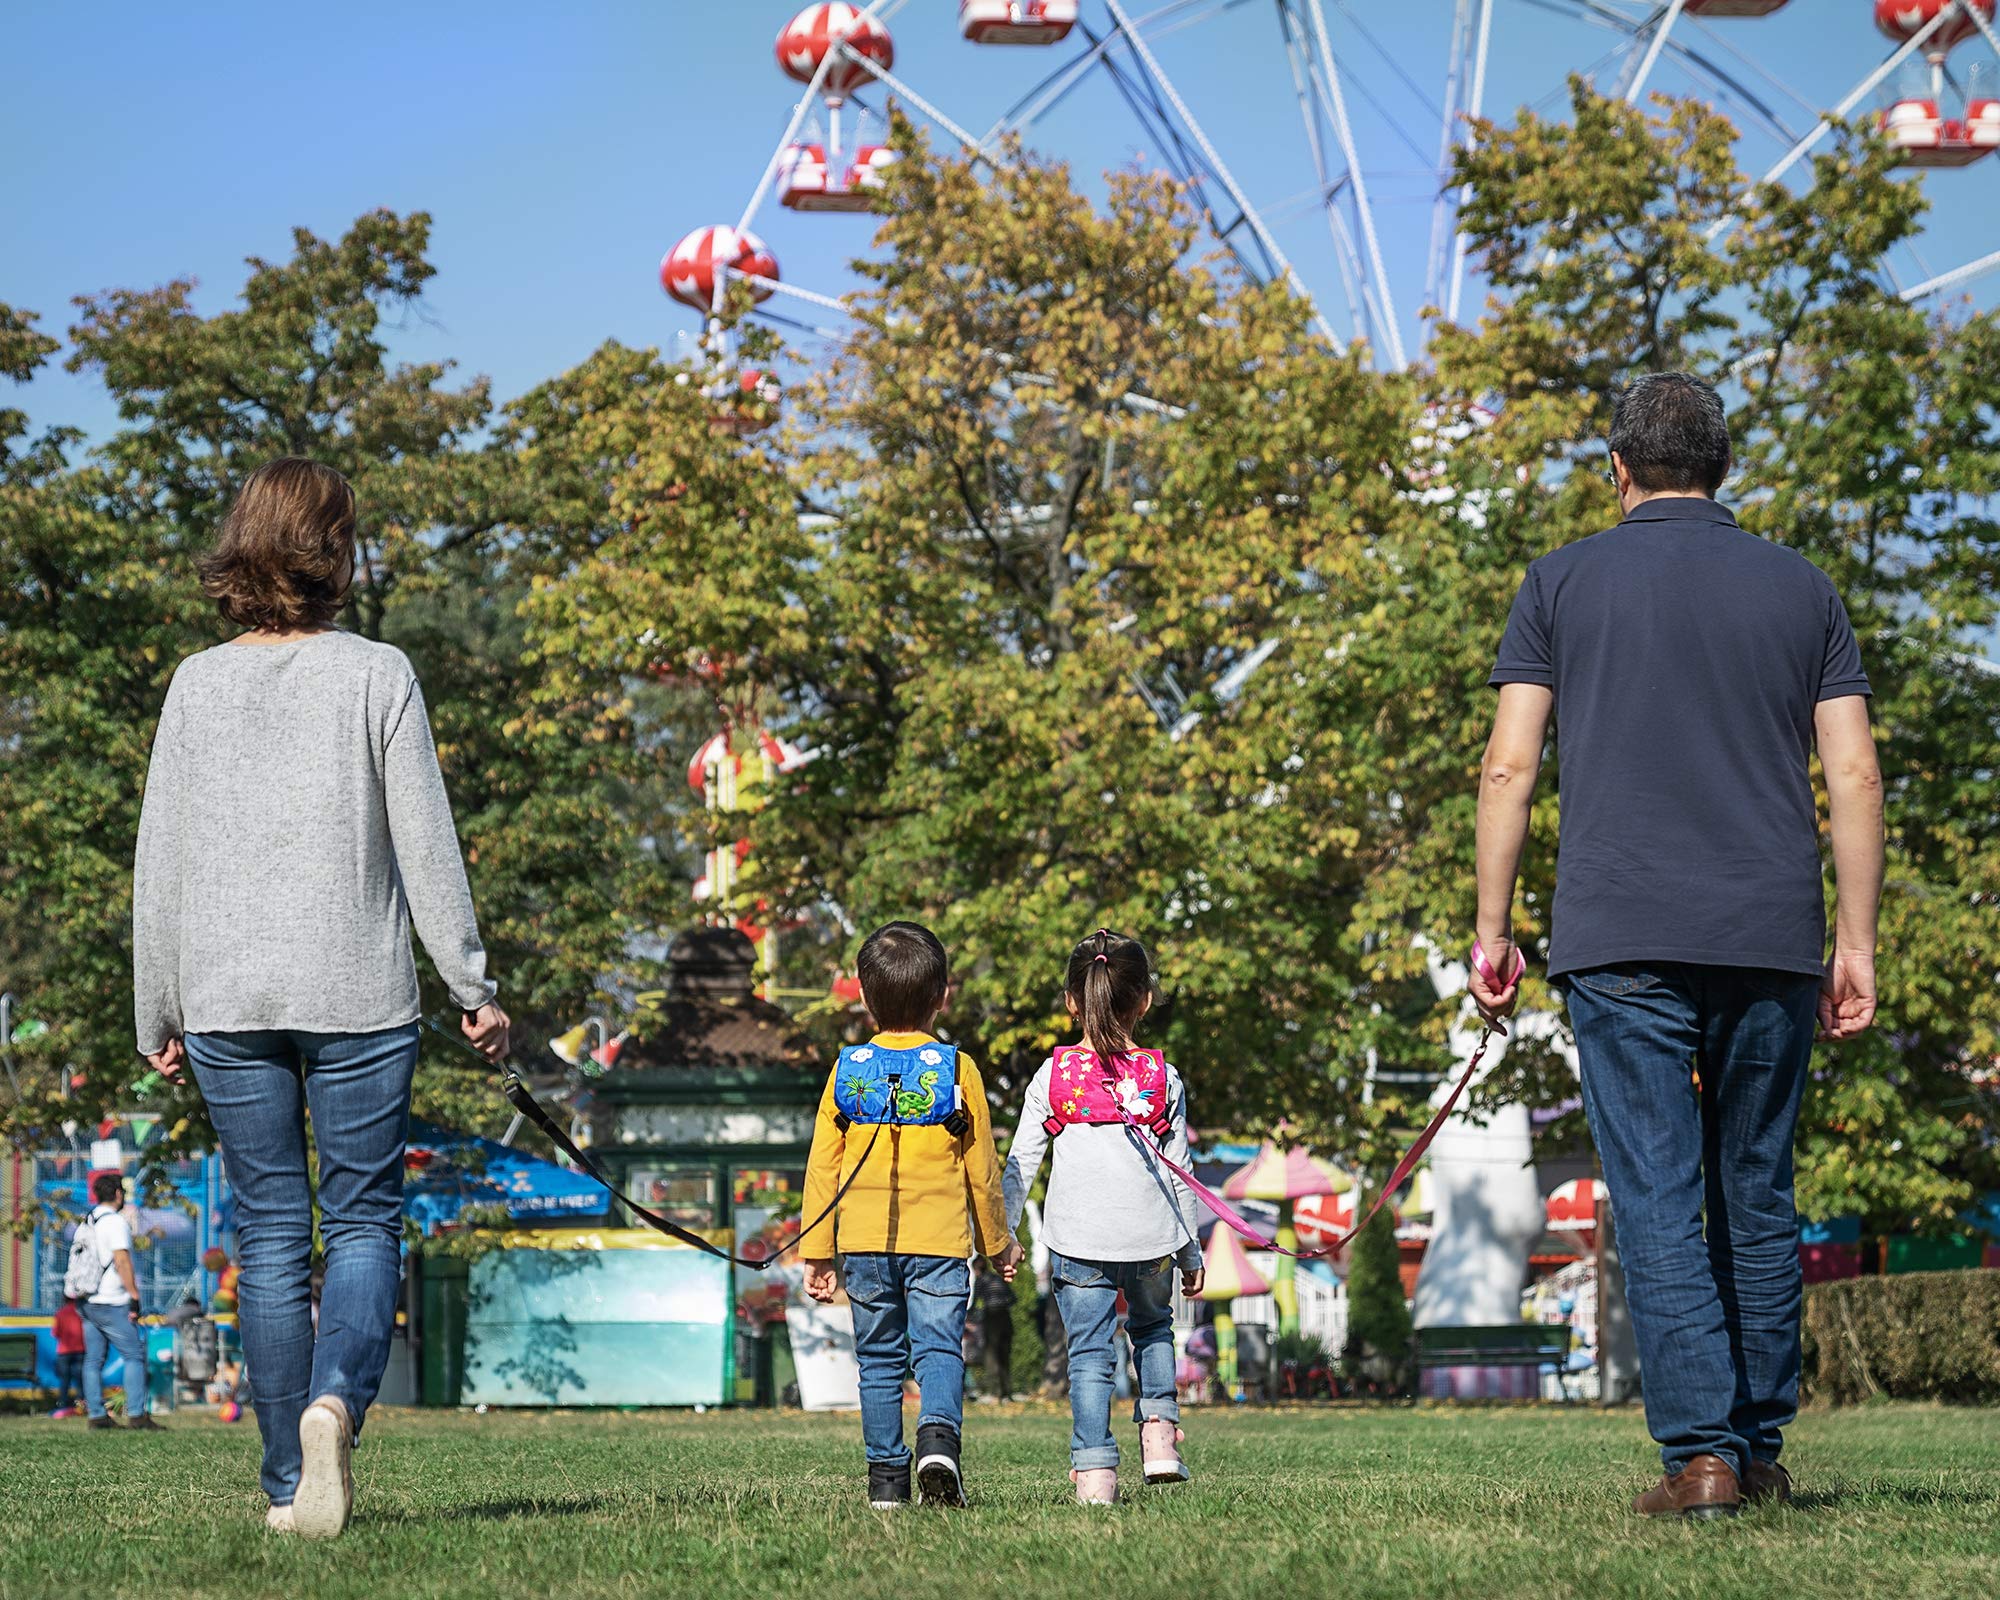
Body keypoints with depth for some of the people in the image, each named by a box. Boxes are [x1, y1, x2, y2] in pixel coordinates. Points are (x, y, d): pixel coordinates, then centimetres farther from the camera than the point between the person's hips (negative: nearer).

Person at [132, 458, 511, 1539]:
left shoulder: (198, 684, 4)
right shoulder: (377, 677, -4)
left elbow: (160, 862, 5)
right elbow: (425, 845, -4)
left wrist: (158, 1014, 12)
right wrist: (472, 985, 2)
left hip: (226, 1002, 2)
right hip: (358, 998, -2)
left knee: (269, 1232, 8)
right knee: (363, 1219, 5)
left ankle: (289, 1485, 7)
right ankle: (336, 1399, -22)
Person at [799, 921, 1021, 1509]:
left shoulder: (847, 1070, 3)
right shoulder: (957, 1070, -1)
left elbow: (822, 1168, 4)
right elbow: (981, 1168, 5)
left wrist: (817, 1253, 9)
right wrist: (998, 1242, 17)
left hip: (864, 1241, 2)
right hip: (939, 1240, -2)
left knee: (879, 1360, 10)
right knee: (939, 1349, -3)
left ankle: (886, 1476, 10)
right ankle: (939, 1437, -28)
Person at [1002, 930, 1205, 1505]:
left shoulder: (1051, 1078, 1)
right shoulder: (1163, 1079, 4)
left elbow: (1021, 1162, 1)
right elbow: (1178, 1172, 8)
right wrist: (1190, 1253, 17)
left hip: (1078, 1240, -1)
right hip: (1151, 1235, 1)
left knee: (1090, 1352, 3)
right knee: (1152, 1327, 26)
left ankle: (1094, 1471, -4)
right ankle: (1159, 1427, 13)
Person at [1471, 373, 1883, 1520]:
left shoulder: (1565, 585, 6)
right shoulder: (1802, 588, 10)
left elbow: (1510, 766, 0)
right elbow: (1856, 779, 5)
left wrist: (1494, 927, 6)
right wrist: (1856, 941, 9)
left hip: (1622, 941, -2)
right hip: (1774, 941, 2)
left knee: (1659, 1202, -3)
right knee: (1759, 1197, 12)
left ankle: (1701, 1455, -11)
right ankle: (1761, 1449, 15)